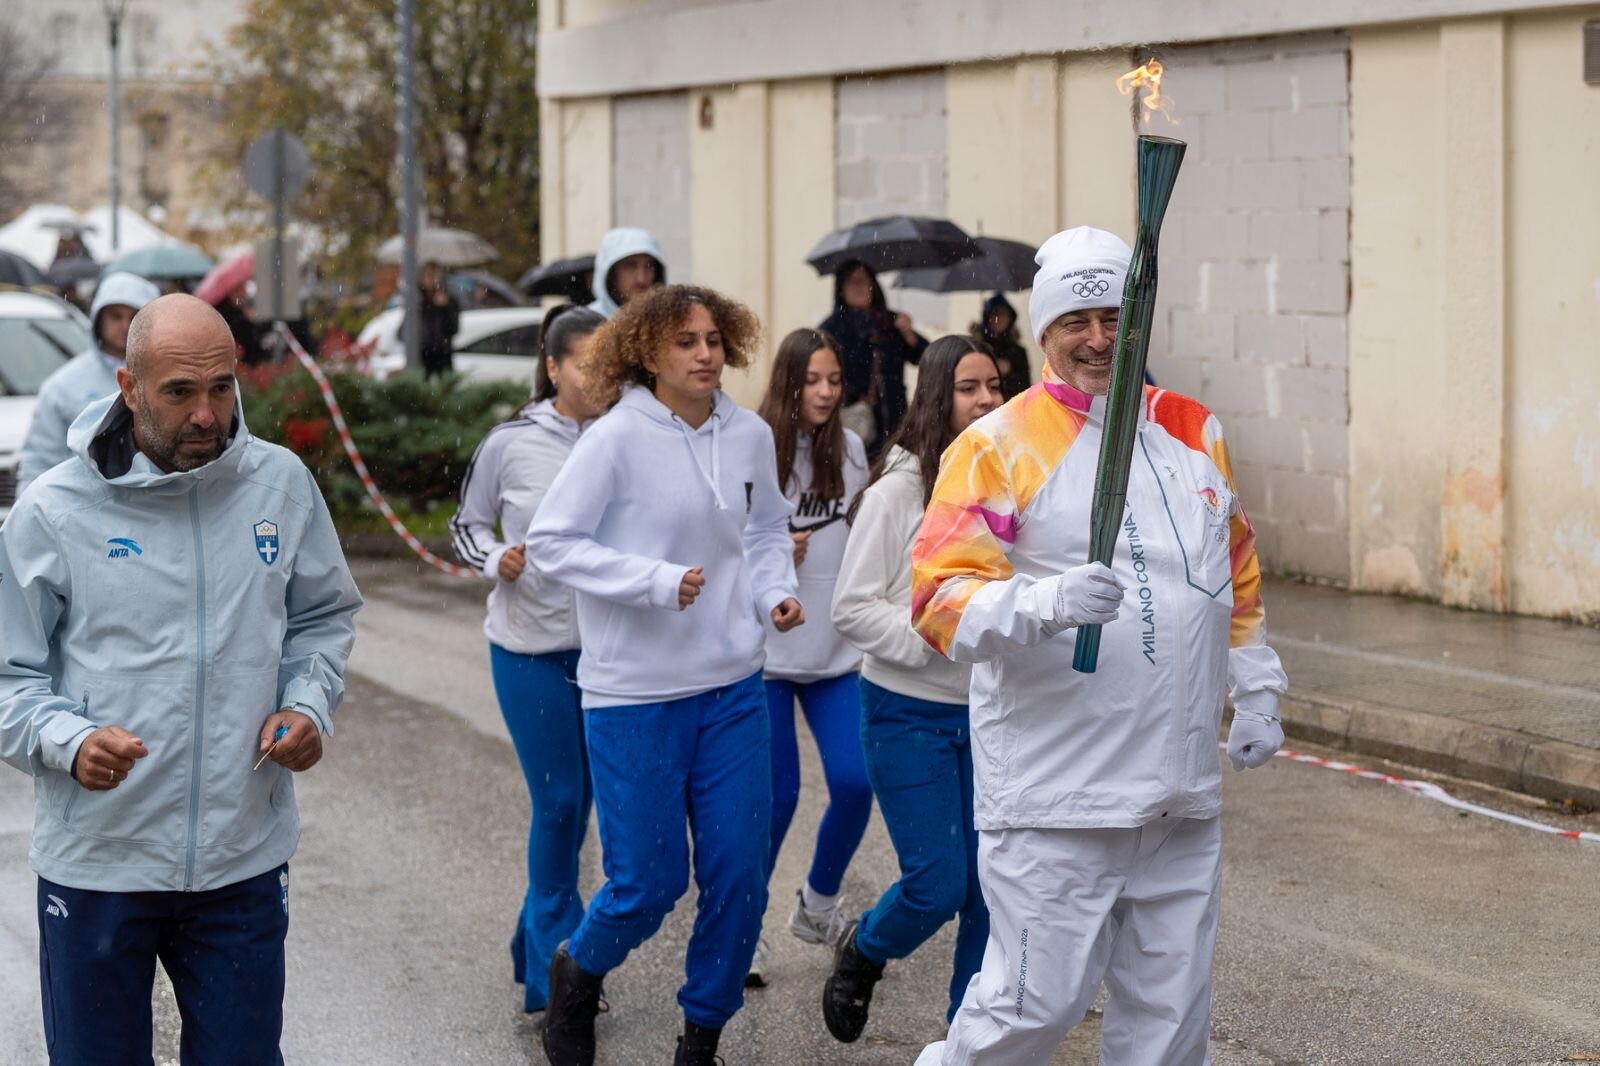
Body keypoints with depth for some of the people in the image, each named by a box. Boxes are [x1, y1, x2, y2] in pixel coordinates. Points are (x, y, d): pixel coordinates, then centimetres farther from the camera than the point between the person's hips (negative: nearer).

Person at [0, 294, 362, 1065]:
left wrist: (309, 705, -3)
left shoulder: (282, 485, 0)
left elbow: (322, 617, 15)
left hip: (244, 856, 2)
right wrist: (69, 741, -22)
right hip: (95, 863, -2)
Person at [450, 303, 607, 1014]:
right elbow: (467, 524, 7)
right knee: (558, 803, 0)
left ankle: (536, 951, 27)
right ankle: (560, 968, 13)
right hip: (531, 648, -2)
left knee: (573, 802, 9)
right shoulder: (511, 444, -7)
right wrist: (496, 561, -12)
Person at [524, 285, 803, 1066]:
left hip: (732, 686, 5)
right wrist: (658, 582, -20)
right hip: (634, 692, -5)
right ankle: (576, 972, 33)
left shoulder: (750, 436, 1)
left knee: (739, 876, 5)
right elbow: (550, 541, -13)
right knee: (648, 882, 1)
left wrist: (775, 591, -2)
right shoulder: (617, 439, -14)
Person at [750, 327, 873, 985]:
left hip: (837, 650, 4)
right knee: (776, 794, -2)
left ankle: (818, 905, 23)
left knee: (854, 782, -2)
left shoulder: (850, 449, 5)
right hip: (765, 650, -4)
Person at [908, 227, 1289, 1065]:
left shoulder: (1195, 433, 12)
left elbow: (1237, 574, 25)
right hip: (1056, 796, -6)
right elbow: (940, 599, -16)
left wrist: (1256, 691, 18)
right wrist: (1048, 602, -32)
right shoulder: (999, 447, -7)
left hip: (1183, 791, 6)